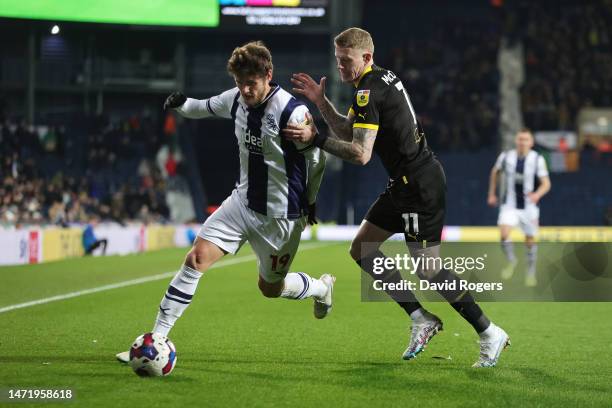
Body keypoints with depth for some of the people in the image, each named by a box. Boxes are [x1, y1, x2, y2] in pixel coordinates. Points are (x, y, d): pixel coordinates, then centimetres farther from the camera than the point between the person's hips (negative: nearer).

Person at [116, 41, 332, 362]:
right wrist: (182, 104, -7)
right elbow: (207, 107, 16)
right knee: (196, 259, -11)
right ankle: (156, 338, -7)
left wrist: (310, 201, 5)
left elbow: (316, 158, -9)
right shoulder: (236, 99, -5)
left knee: (271, 288, 12)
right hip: (242, 201, 5)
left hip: (280, 215, -5)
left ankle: (321, 287, 45)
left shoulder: (292, 112, -23)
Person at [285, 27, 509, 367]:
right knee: (361, 250, 10)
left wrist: (316, 138, -24)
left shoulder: (369, 91, -19)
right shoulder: (383, 78, 11)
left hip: (421, 186, -10)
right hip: (405, 184, 10)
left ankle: (490, 334, 3)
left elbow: (360, 153, -26)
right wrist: (321, 102, 6)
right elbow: (348, 132, 15)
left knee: (428, 270, -8)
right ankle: (421, 319, 13)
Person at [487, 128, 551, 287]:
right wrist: (491, 194, 17)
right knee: (504, 234, -21)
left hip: (529, 206, 0)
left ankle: (530, 273, 29)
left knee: (530, 241, 9)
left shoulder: (537, 160, -9)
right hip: (509, 206, 0)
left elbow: (546, 183, -12)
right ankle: (511, 261, 5)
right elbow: (495, 172, 16)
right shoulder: (505, 156, -4)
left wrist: (537, 194, -33)